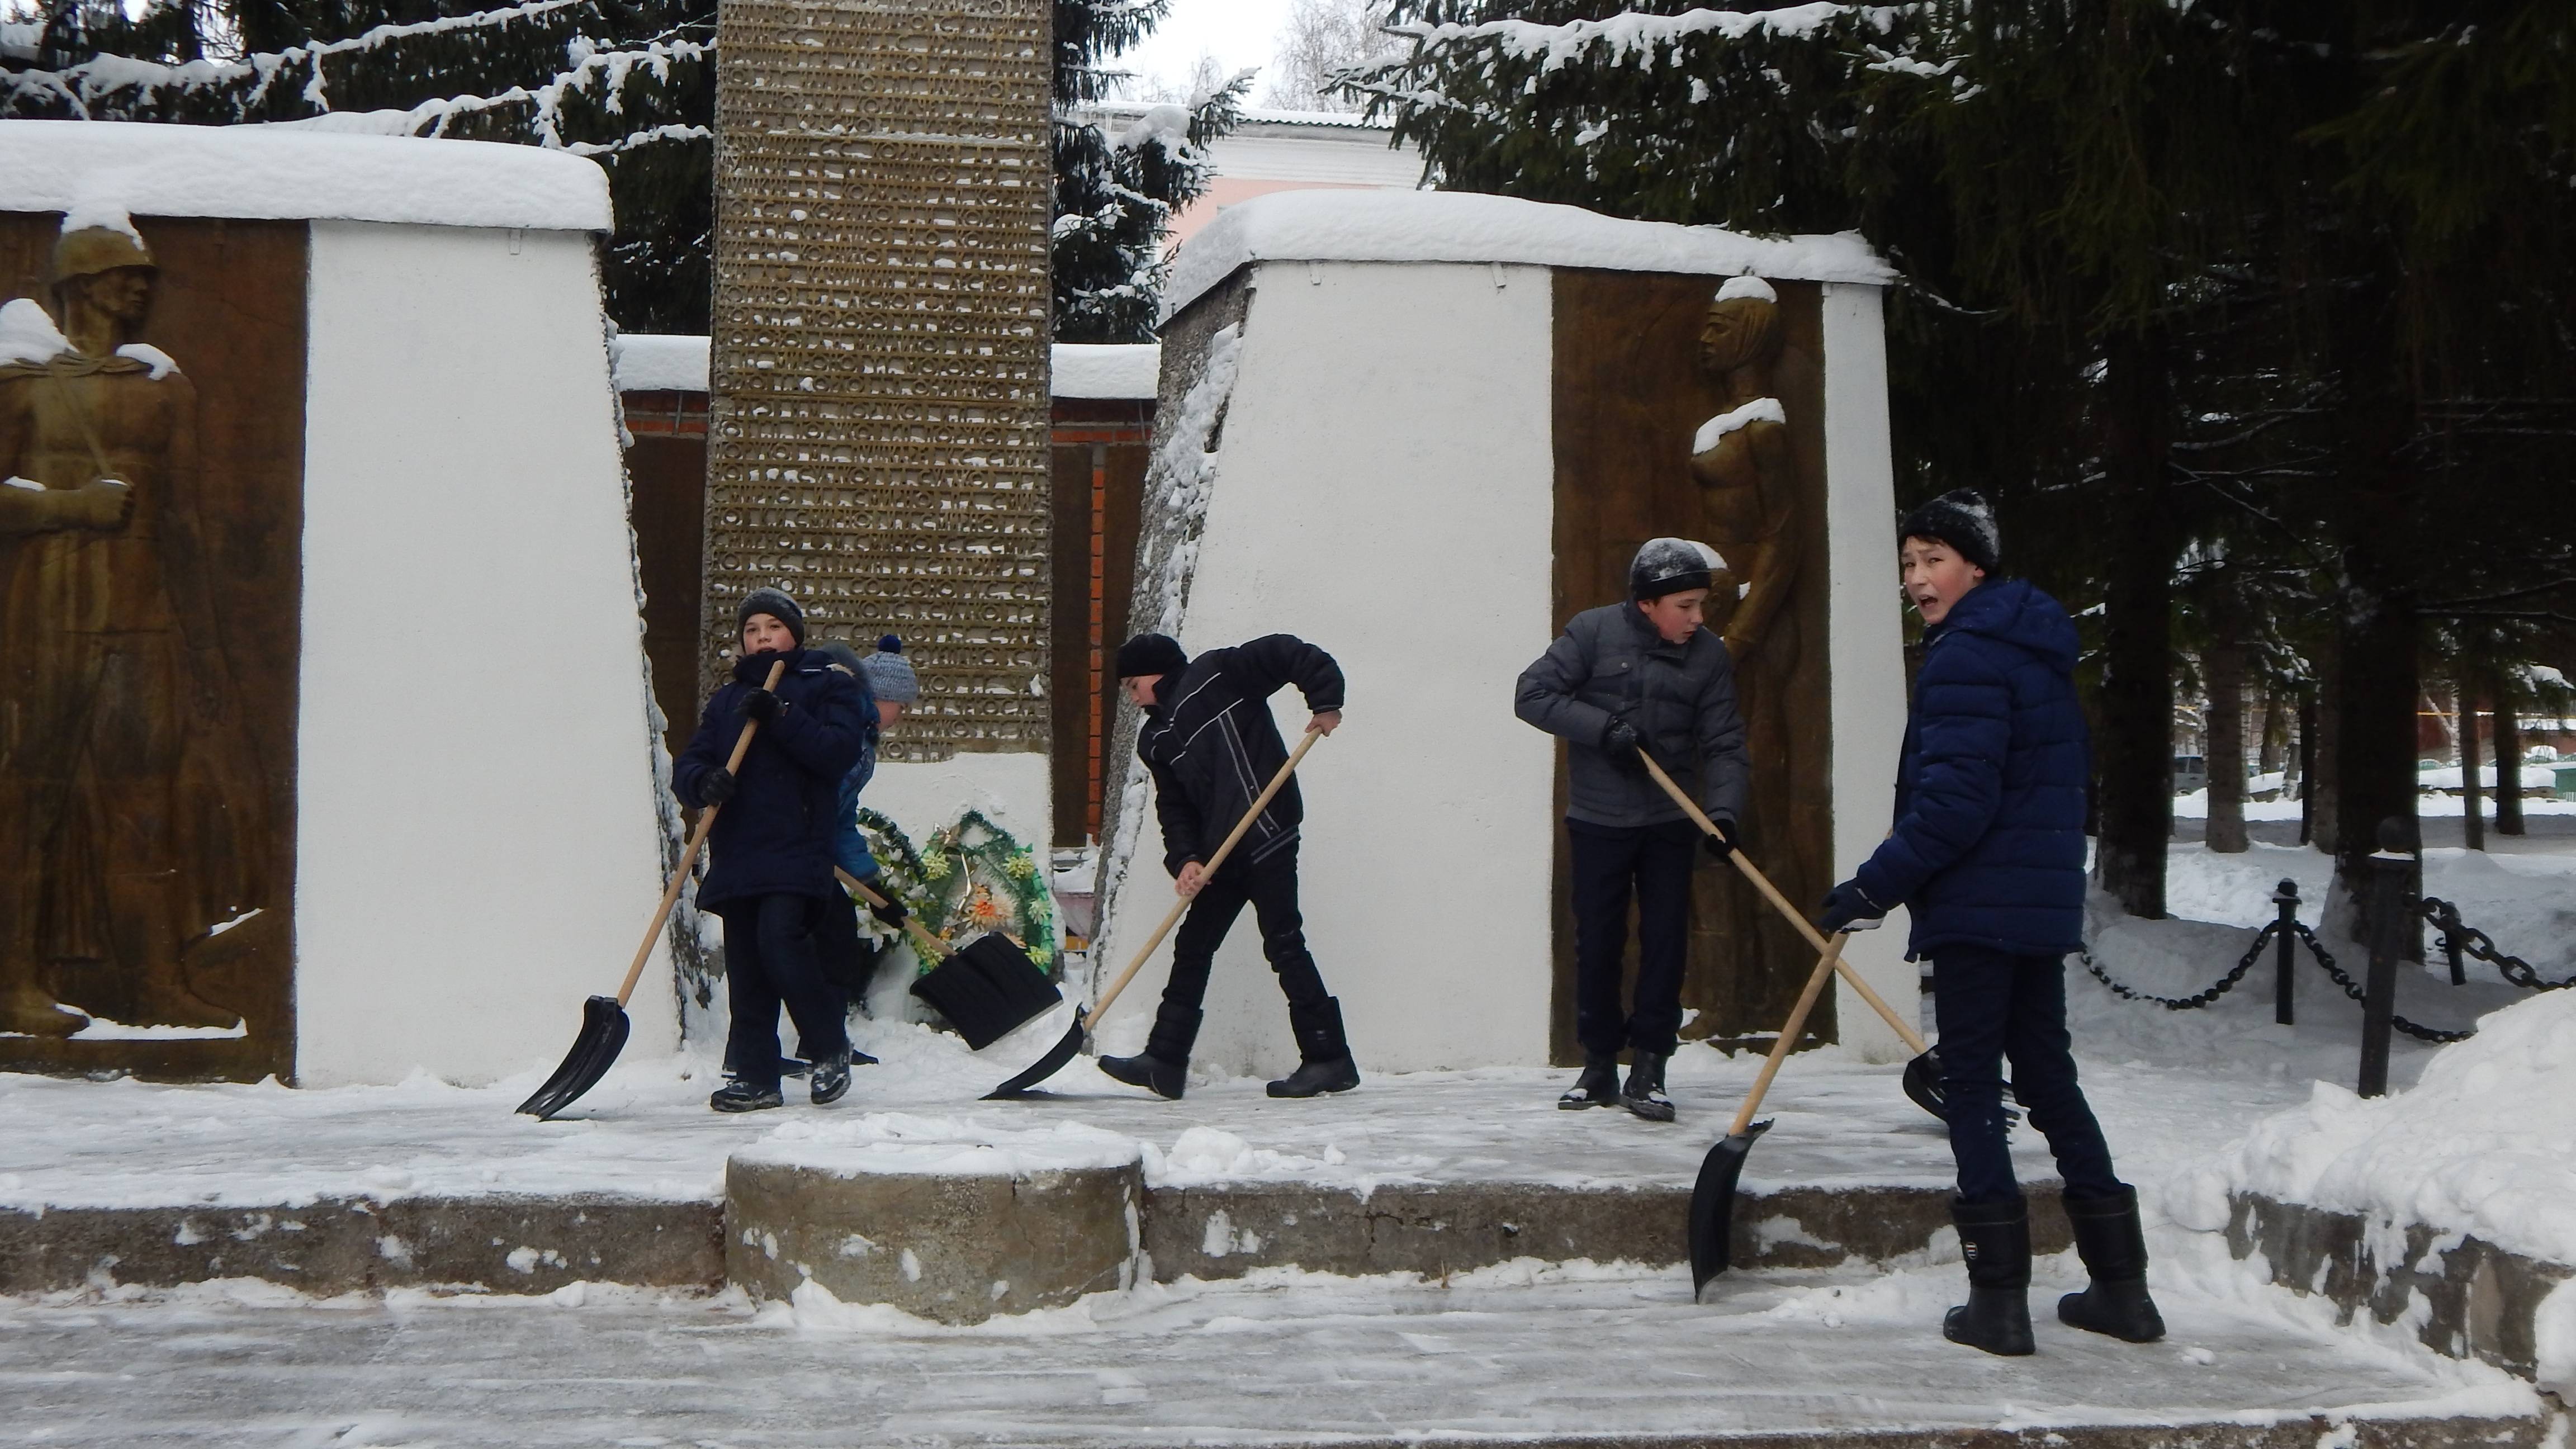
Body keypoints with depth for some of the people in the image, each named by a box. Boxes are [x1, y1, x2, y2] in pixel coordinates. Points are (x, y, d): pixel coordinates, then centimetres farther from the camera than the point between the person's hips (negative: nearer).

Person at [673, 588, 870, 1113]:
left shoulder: (828, 685, 7)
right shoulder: (728, 699, 20)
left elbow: (841, 750, -9)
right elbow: (687, 767, 11)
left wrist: (780, 717, -18)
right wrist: (705, 781, -13)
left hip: (797, 849, -5)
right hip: (736, 852, 5)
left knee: (780, 938, -21)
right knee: (745, 969, 3)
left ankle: (831, 1047, -2)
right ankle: (754, 1076, 9)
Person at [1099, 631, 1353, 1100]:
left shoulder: (1217, 675, -2)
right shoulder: (1155, 741, 17)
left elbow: (1291, 654, -5)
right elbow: (1174, 809, 9)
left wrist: (1325, 702, -15)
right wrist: (1186, 859, -6)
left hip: (1268, 836, -8)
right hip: (1221, 854, 8)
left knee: (1284, 944, -8)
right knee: (1192, 947, 9)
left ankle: (1329, 1060, -2)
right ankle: (1164, 1062, 15)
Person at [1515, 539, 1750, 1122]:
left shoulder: (1708, 655, -1)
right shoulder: (1594, 632, -8)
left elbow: (1723, 743, -3)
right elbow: (1533, 695, -11)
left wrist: (1724, 810, -19)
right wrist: (1602, 726, -21)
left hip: (1671, 823, 2)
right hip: (1597, 819, -2)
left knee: (1666, 942, 0)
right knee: (1598, 943, 5)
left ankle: (1648, 1070, 8)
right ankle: (1599, 1066, 18)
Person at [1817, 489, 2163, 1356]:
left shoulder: (1967, 656, -14)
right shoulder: (2035, 650, 17)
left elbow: (1954, 801, -21)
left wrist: (1873, 887, -17)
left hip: (1978, 904, -9)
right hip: (2043, 899, 9)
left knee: (1971, 1085, -3)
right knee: (2048, 1077, 15)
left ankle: (2000, 1298, -3)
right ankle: (2122, 1287, 19)